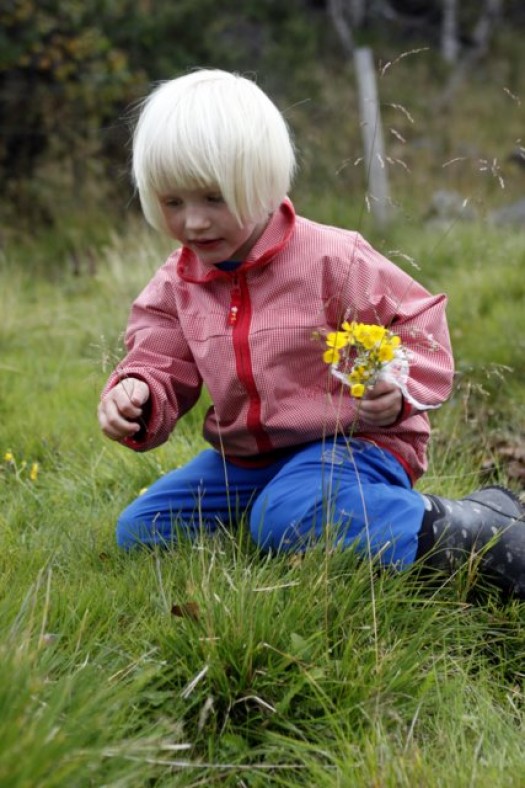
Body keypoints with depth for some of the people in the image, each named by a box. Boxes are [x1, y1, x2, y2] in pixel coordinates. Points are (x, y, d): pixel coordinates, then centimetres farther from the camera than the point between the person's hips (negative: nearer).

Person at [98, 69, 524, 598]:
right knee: (139, 530, 0)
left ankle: (473, 531, -24)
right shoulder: (176, 285, 2)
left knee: (289, 518, -38)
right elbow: (161, 366, 4)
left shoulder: (331, 258, -14)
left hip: (352, 442, -7)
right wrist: (135, 394, -21)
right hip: (243, 458, 7)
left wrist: (401, 389, -29)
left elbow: (418, 323, -9)